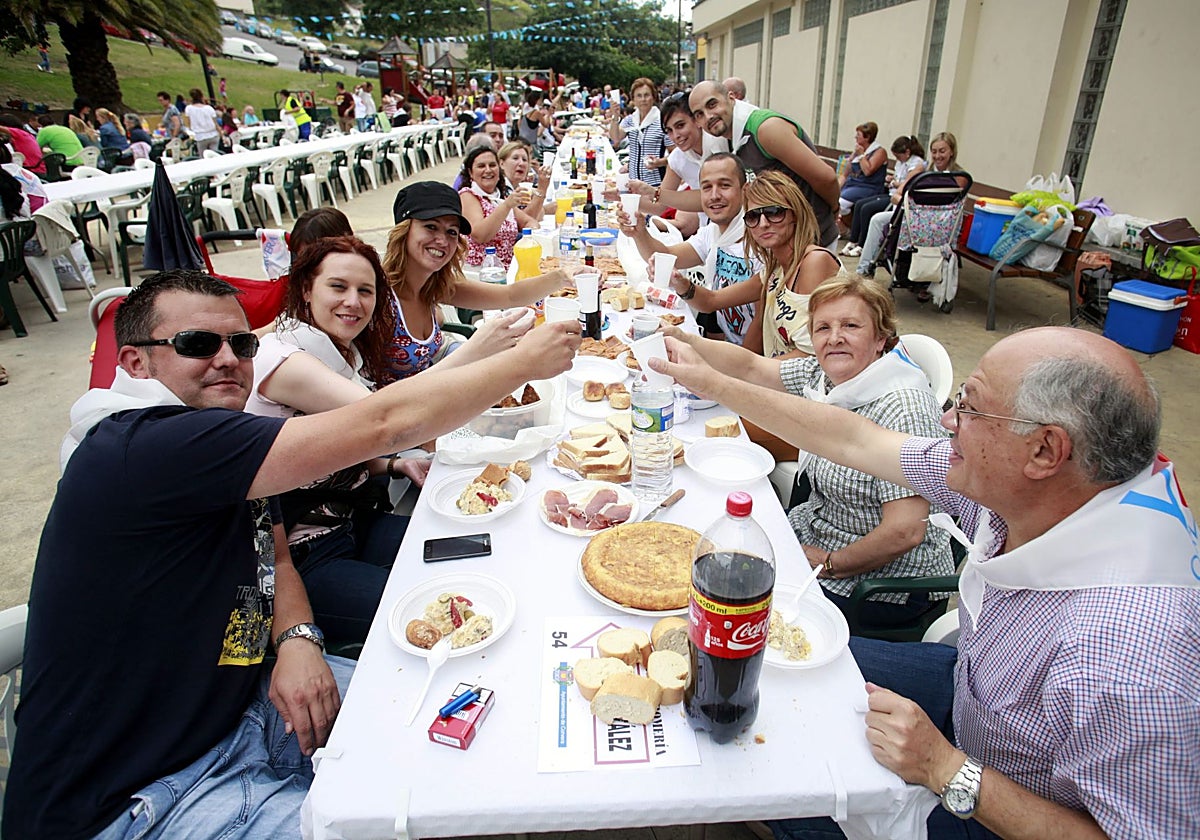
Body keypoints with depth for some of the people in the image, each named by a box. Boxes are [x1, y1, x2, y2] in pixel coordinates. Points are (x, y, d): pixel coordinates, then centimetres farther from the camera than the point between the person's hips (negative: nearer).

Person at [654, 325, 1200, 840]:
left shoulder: (1121, 654, -42)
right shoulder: (1022, 486, -20)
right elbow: (854, 440, -11)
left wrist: (946, 769, -33)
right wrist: (712, 384, -6)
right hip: (969, 687, 6)